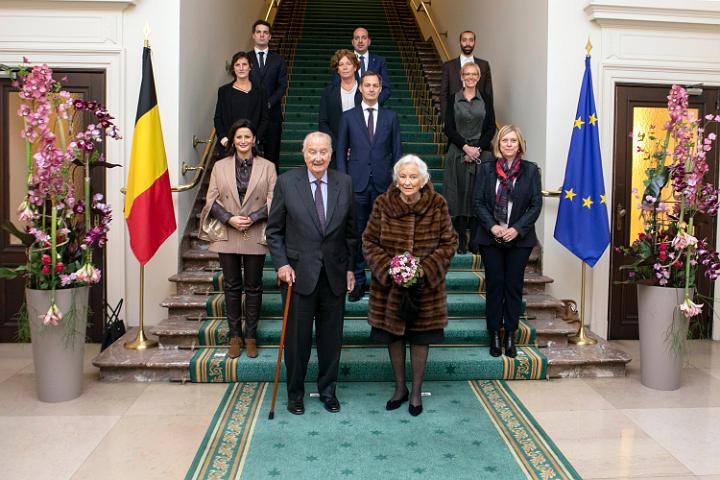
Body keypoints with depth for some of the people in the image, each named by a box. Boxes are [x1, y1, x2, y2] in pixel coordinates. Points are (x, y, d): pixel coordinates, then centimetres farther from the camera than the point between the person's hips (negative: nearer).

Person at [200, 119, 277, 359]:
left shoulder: (267, 167, 2)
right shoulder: (219, 166, 6)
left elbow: (273, 201, -3)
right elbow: (211, 199, 2)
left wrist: (251, 218, -15)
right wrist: (229, 218, -13)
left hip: (255, 236, -1)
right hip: (227, 236, 1)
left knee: (253, 287, 6)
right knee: (232, 286, 8)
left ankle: (250, 336, 18)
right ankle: (235, 336, 19)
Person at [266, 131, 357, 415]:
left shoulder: (345, 183, 2)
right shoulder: (286, 182, -4)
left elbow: (350, 230, 8)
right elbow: (274, 230, 0)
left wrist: (350, 268, 5)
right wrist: (281, 264, -9)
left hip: (334, 274, 2)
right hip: (299, 273, -2)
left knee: (331, 336, 12)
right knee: (297, 336, 8)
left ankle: (327, 390, 31)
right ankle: (295, 392, 28)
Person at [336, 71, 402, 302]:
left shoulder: (391, 117, 9)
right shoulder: (348, 116, 7)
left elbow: (396, 152, 8)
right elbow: (341, 151, 6)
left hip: (383, 184, 1)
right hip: (357, 184, 0)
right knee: (356, 234, 4)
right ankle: (358, 281, 15)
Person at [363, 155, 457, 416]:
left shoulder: (437, 205, -8)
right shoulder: (383, 204, -8)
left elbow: (449, 243, -3)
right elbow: (369, 242, -3)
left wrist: (426, 270, -16)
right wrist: (388, 269, -16)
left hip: (426, 285, -1)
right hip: (389, 285, 1)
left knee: (420, 337, 10)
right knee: (394, 335, 13)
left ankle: (416, 392, 29)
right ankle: (400, 388, 33)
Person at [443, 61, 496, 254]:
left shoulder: (486, 100, 9)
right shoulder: (453, 99, 5)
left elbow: (491, 128, 4)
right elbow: (449, 128, -1)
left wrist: (478, 148, -10)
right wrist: (466, 147, -12)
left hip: (481, 153, 1)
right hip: (458, 154, -1)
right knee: (459, 195, -1)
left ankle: (476, 242, 6)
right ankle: (461, 242, 6)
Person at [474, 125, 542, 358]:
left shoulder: (531, 170, 1)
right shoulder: (487, 168, 3)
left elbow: (536, 205, -2)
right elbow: (478, 202, 0)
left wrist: (517, 229, -13)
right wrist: (492, 227, -13)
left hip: (519, 238, 0)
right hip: (491, 237, 0)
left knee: (514, 286, 5)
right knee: (494, 285, 5)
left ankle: (510, 335, 16)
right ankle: (495, 335, 15)